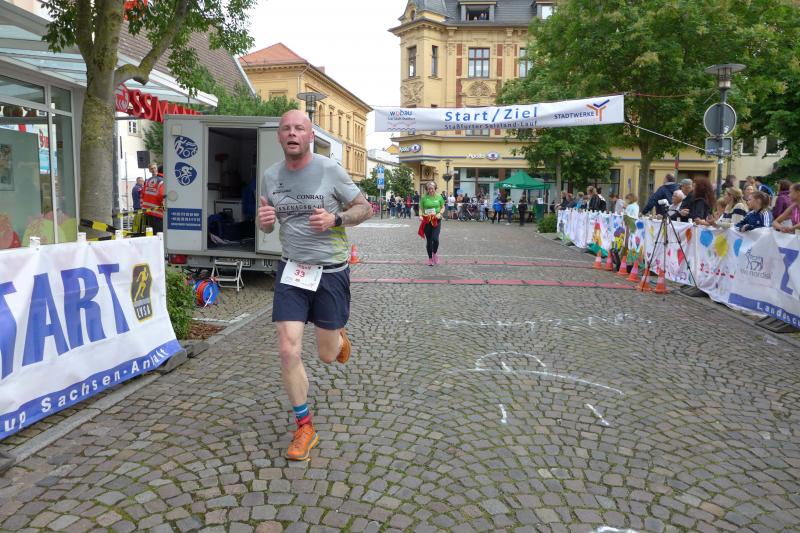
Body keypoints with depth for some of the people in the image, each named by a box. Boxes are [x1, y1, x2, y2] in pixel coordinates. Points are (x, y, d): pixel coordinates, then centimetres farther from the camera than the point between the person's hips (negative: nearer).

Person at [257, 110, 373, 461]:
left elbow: (365, 208, -1)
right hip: (291, 271, 3)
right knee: (288, 352, -5)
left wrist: (335, 219, -20)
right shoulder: (270, 177, 3)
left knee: (327, 355, 9)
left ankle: (339, 337, 49)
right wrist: (263, 220, -10)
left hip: (331, 271, -2)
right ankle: (305, 428, 14)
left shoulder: (330, 171, -9)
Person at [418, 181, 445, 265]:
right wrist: (420, 216, -14)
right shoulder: (424, 198, 1)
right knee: (428, 240, 6)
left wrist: (440, 213, -11)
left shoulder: (439, 197, 2)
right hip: (426, 221, 1)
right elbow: (421, 209, 4)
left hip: (436, 220, -1)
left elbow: (443, 207, 9)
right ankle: (430, 258, 21)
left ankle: (435, 252, 16)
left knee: (435, 238, -15)